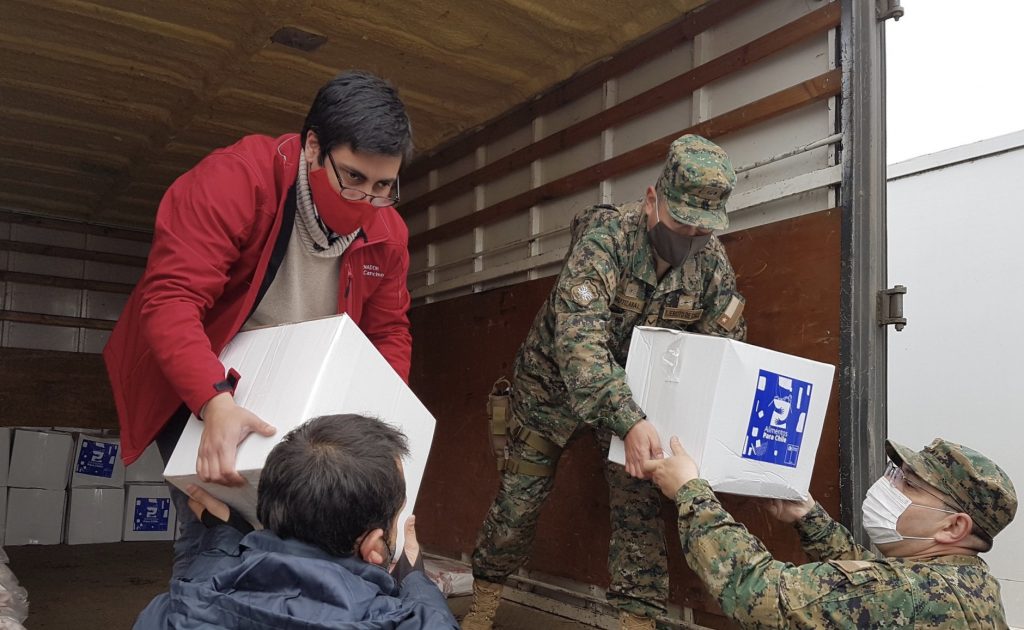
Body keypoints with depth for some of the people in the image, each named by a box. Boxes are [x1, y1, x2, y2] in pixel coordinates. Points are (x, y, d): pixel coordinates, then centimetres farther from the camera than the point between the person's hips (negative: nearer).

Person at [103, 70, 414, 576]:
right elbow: (170, 299, -32)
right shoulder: (235, 179, -25)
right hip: (194, 388, -4)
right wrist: (216, 403, -45)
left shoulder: (387, 232, -8)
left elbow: (390, 335, 2)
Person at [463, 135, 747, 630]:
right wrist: (628, 422, -51)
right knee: (520, 496, 7)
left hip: (636, 392, 3)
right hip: (555, 381, -3)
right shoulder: (606, 236, -29)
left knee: (639, 504, -4)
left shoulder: (712, 262, -14)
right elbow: (578, 337, -41)